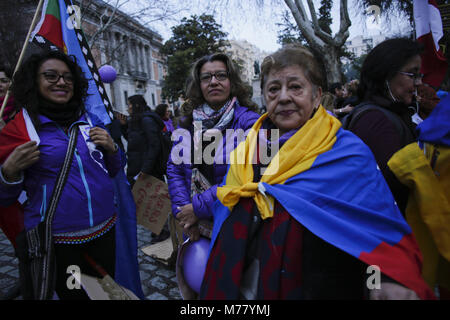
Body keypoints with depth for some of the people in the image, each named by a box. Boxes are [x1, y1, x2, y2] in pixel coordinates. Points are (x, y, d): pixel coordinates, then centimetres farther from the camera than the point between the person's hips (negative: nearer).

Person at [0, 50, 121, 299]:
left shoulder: (89, 120, 6)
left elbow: (112, 171, 14)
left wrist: (111, 149, -5)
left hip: (104, 231, 4)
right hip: (55, 242, -3)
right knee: (71, 294, 15)